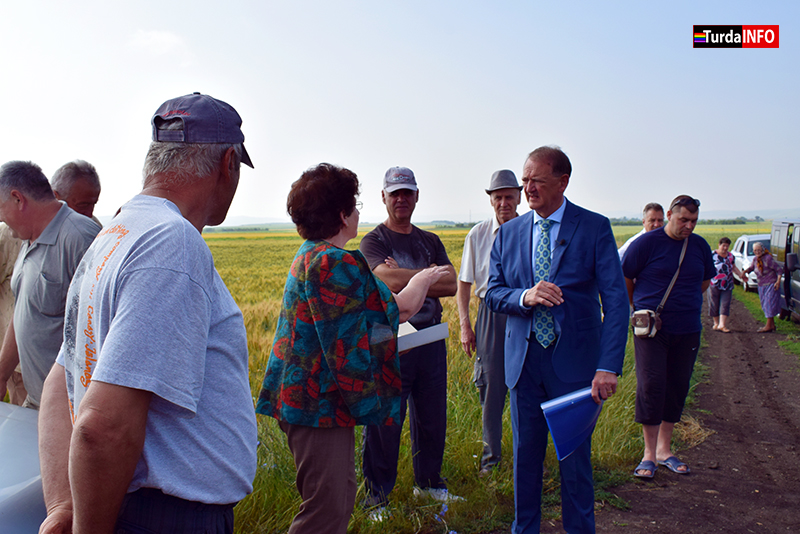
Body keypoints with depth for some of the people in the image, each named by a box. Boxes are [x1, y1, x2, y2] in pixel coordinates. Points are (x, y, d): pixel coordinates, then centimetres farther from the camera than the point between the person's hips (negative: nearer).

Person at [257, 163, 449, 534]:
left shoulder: (308, 255, 13)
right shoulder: (335, 261, -21)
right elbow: (400, 309, -16)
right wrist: (422, 280, 2)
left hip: (304, 399, 11)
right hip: (321, 404, -11)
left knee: (341, 499, 21)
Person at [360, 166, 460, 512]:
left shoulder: (430, 242, 14)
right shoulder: (373, 242, -2)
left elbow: (451, 285, 0)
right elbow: (392, 281, -20)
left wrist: (406, 278, -11)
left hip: (430, 338, 5)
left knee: (432, 416, 15)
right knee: (384, 421, 1)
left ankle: (428, 482, 34)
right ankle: (377, 496, 17)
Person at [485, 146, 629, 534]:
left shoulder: (594, 228, -5)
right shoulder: (509, 233, 6)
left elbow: (615, 300, -10)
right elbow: (492, 293, 6)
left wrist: (608, 367, -20)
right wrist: (525, 296, -17)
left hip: (574, 360, -3)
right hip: (523, 359, 3)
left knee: (575, 457, 8)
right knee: (525, 454, 14)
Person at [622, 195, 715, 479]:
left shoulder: (700, 246, 8)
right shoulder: (646, 243, -7)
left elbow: (705, 281, 23)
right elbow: (625, 279, 1)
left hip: (687, 331, 5)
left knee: (677, 389, 9)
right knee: (651, 386, -7)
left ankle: (664, 449, 22)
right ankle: (649, 453, 5)